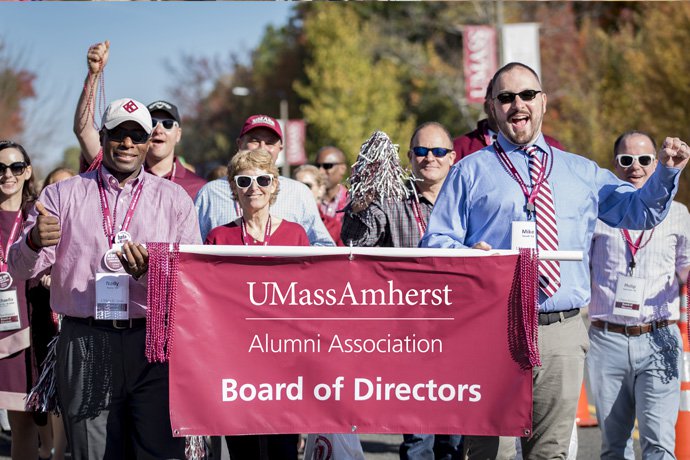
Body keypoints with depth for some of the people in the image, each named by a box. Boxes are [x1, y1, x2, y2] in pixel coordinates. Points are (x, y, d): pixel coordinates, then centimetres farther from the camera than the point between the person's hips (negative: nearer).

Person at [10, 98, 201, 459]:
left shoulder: (174, 198, 12)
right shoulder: (62, 195, 12)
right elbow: (22, 268, 5)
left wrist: (151, 272, -16)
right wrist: (35, 242, -19)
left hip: (154, 346, 0)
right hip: (85, 345, 0)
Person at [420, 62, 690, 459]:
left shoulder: (582, 173, 19)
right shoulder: (470, 172, 10)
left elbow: (640, 210, 17)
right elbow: (435, 243, 5)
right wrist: (467, 256, -16)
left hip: (564, 334, 3)